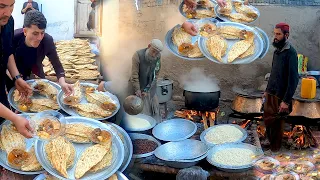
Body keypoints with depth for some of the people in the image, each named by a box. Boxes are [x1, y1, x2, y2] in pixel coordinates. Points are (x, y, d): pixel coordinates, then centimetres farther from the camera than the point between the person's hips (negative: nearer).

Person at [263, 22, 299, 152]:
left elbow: (293, 78, -19)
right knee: (267, 119, 14)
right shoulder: (277, 51, 9)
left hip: (280, 96, -7)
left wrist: (286, 101, -21)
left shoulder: (290, 53, -16)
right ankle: (270, 141, 31)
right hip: (271, 93, 7)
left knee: (276, 123, 2)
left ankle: (275, 149, 16)